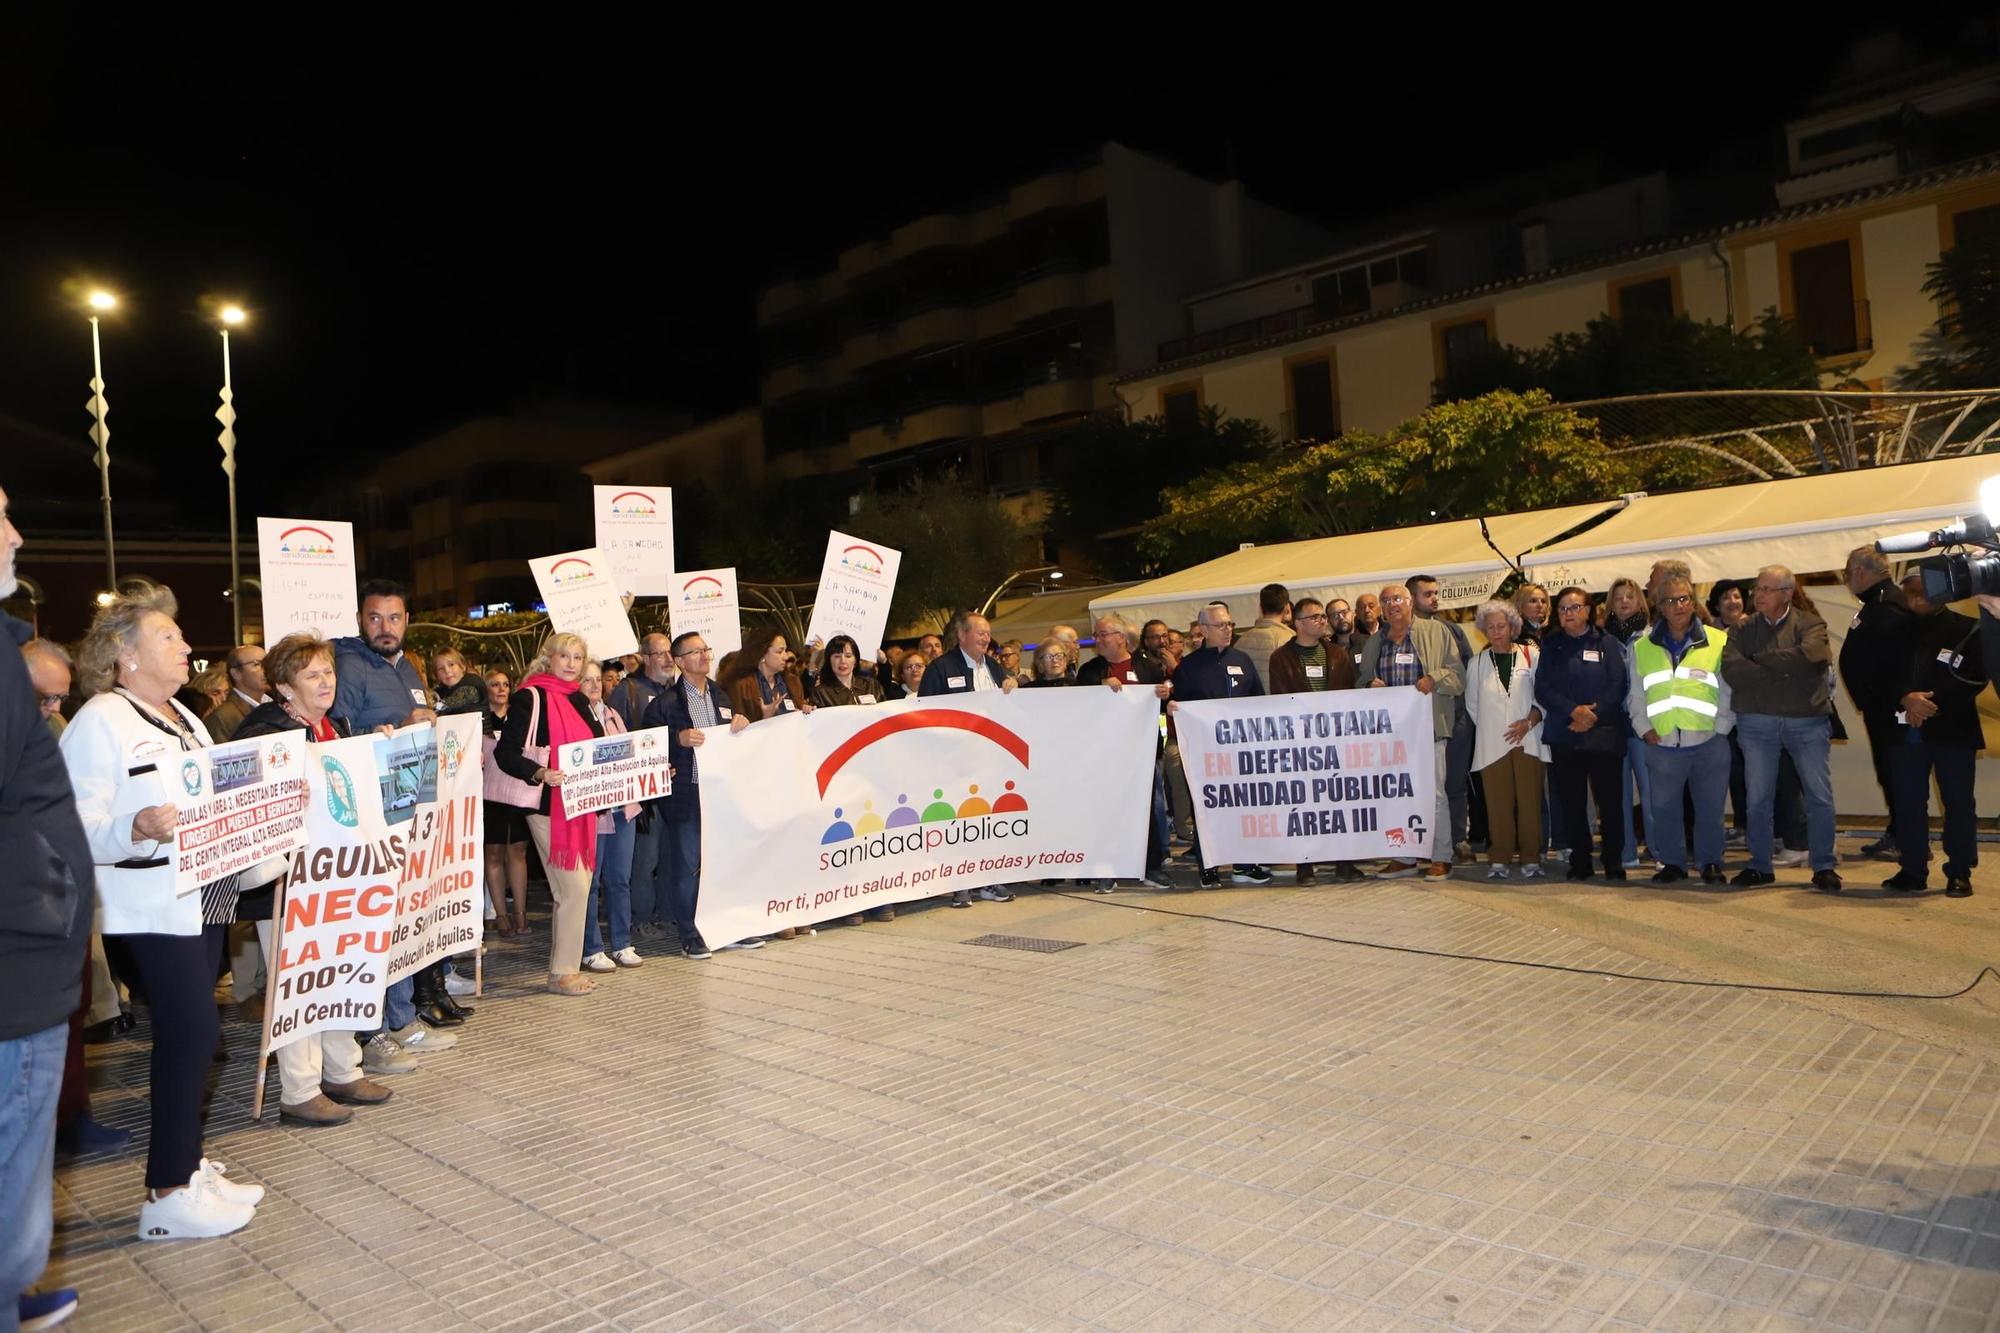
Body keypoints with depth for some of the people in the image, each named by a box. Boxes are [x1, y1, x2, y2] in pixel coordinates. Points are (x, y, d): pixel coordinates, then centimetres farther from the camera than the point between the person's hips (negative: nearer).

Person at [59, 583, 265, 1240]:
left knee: (186, 1034, 12)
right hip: (153, 907, -8)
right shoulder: (100, 721, -10)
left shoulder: (185, 720, 17)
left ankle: (186, 1167, 22)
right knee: (193, 1031, -10)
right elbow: (80, 828, -18)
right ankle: (168, 1197, 0)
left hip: (202, 900, 9)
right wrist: (139, 829, -35)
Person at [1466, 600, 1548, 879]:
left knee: (1530, 800, -2)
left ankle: (1530, 858, 5)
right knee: (1498, 802, 0)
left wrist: (1529, 722, -9)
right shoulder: (1478, 661, 11)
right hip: (1492, 744, 1)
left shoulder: (1530, 655, 4)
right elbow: (1471, 702, 14)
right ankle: (1500, 859, 6)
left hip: (1527, 740, -1)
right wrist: (1489, 727, 5)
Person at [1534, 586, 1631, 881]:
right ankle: (1580, 862, 12)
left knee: (1609, 800, -1)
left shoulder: (1607, 644, 6)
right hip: (1564, 736, 2)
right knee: (1571, 802, 4)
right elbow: (1542, 689, 1)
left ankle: (1613, 862, 8)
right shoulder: (1550, 646, 11)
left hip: (1603, 733, -2)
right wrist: (1573, 711, -13)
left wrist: (1593, 715, -15)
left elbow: (1617, 687, -3)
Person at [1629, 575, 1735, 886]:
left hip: (1708, 742, -2)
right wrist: (1644, 728, 2)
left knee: (1710, 807, 4)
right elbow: (1635, 694, 13)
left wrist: (1721, 727, -4)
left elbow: (1730, 689, 3)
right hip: (1662, 744, 2)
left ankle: (1710, 862, 18)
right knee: (1663, 808, 6)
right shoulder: (1642, 646, 9)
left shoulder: (1719, 641, 3)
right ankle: (1672, 862, 19)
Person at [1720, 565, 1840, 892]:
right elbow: (1731, 669, -9)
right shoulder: (1743, 629, 8)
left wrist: (1761, 660, -9)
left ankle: (1824, 867, 14)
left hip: (1808, 721, -2)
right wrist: (1783, 670, -12)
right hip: (1757, 722, 2)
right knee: (1758, 799, 6)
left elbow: (1810, 655, -19)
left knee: (1820, 797, 2)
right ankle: (1760, 866, 17)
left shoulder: (1809, 624, 2)